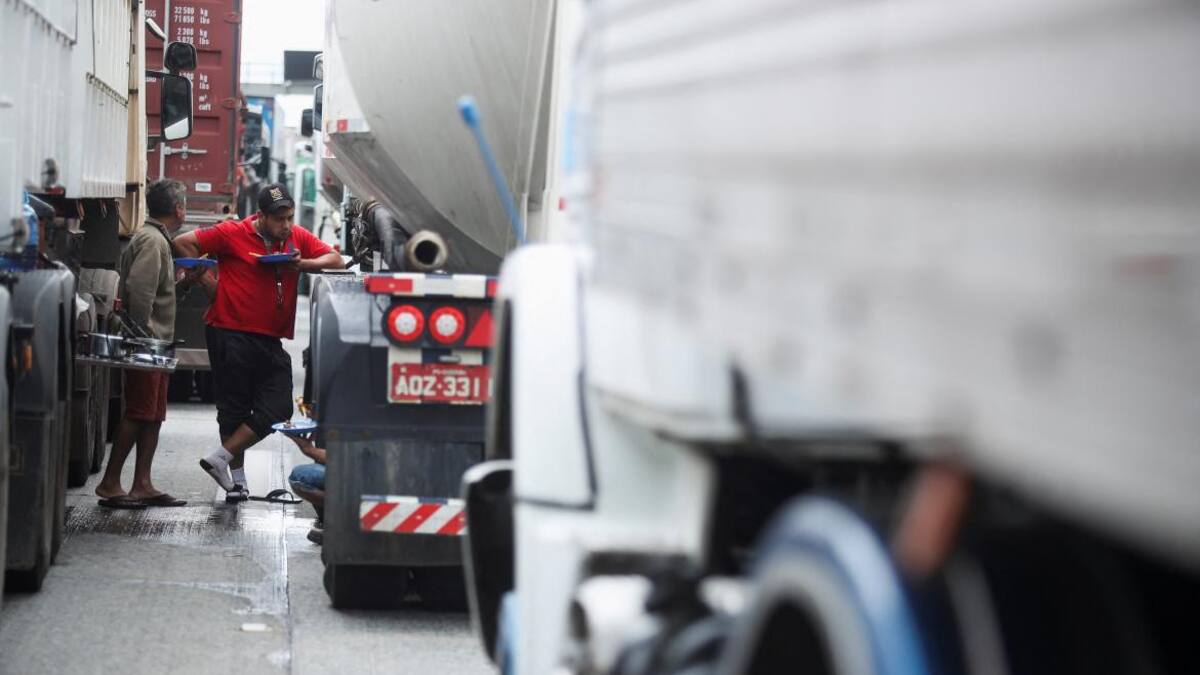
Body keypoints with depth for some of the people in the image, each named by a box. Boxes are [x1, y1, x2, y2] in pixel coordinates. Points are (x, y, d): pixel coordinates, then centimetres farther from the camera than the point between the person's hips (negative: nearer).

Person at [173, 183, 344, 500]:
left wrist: (303, 265, -10)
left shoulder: (298, 238, 8)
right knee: (235, 408, 3)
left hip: (271, 339, 5)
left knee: (278, 408, -3)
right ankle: (237, 478, 14)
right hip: (231, 334, -5)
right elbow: (183, 243, -1)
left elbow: (336, 259, 8)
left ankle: (220, 458, 5)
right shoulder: (233, 234, -5)